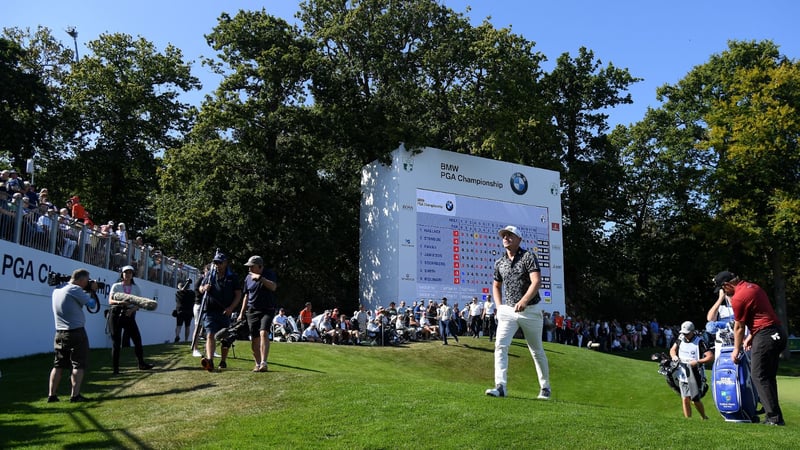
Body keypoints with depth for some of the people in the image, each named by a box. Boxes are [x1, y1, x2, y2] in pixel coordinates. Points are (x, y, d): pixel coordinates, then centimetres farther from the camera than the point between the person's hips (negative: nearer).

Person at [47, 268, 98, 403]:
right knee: (79, 365, -2)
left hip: (60, 334, 8)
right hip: (76, 333, -7)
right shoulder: (75, 289, -14)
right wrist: (91, 293, 12)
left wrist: (89, 289, 10)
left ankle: (51, 395, 12)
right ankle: (75, 395, -6)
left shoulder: (57, 290, 11)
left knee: (58, 365, 13)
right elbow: (91, 303, -9)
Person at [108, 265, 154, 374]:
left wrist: (132, 309, -17)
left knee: (137, 338, 0)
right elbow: (110, 301, -7)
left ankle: (141, 364, 13)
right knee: (116, 342, -2)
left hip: (129, 315, 3)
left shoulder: (136, 288, 12)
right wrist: (120, 302, -27)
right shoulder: (116, 286, 4)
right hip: (116, 314, -2)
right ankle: (115, 368, 3)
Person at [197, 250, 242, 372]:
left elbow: (238, 294, 3)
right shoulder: (209, 275, 13)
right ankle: (209, 361, -29)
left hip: (225, 312, 0)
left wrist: (231, 308, -11)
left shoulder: (232, 277, 6)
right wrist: (204, 288, -6)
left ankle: (223, 361, 21)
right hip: (210, 311, 0)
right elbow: (200, 289, 20)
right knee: (210, 335, -15)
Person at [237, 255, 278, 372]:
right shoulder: (248, 277, 13)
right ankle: (257, 364, 16)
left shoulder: (269, 274, -1)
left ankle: (263, 363, -27)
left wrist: (260, 277, -22)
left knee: (264, 333, -23)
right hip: (252, 310, 5)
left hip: (267, 310, -5)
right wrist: (242, 313, 18)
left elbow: (273, 287, -19)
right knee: (254, 339, 4)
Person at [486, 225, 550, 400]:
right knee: (500, 345, -15)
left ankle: (545, 387, 25)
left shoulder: (528, 257, -6)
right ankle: (501, 386, -18)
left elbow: (536, 281, -18)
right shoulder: (499, 263, 9)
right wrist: (499, 307, 7)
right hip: (508, 311, 4)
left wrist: (524, 301, -32)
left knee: (537, 350, 9)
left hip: (530, 310, -3)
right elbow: (496, 286, 23)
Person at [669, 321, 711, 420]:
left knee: (695, 399, -1)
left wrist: (697, 362, -27)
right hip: (683, 374, 5)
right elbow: (672, 349, 18)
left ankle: (704, 418, 23)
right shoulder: (681, 339, 3)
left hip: (695, 375, -5)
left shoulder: (699, 341, -14)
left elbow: (711, 357, -19)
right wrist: (674, 356, -3)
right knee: (685, 399, 4)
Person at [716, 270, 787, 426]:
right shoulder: (753, 287, 13)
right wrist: (751, 336, 21)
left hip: (765, 336, -9)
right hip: (778, 333, 9)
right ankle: (774, 414, 17)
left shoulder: (737, 298, -14)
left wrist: (736, 350, 8)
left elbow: (739, 327, -4)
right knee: (769, 376, 14)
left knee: (759, 376, -3)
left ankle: (774, 417, -4)